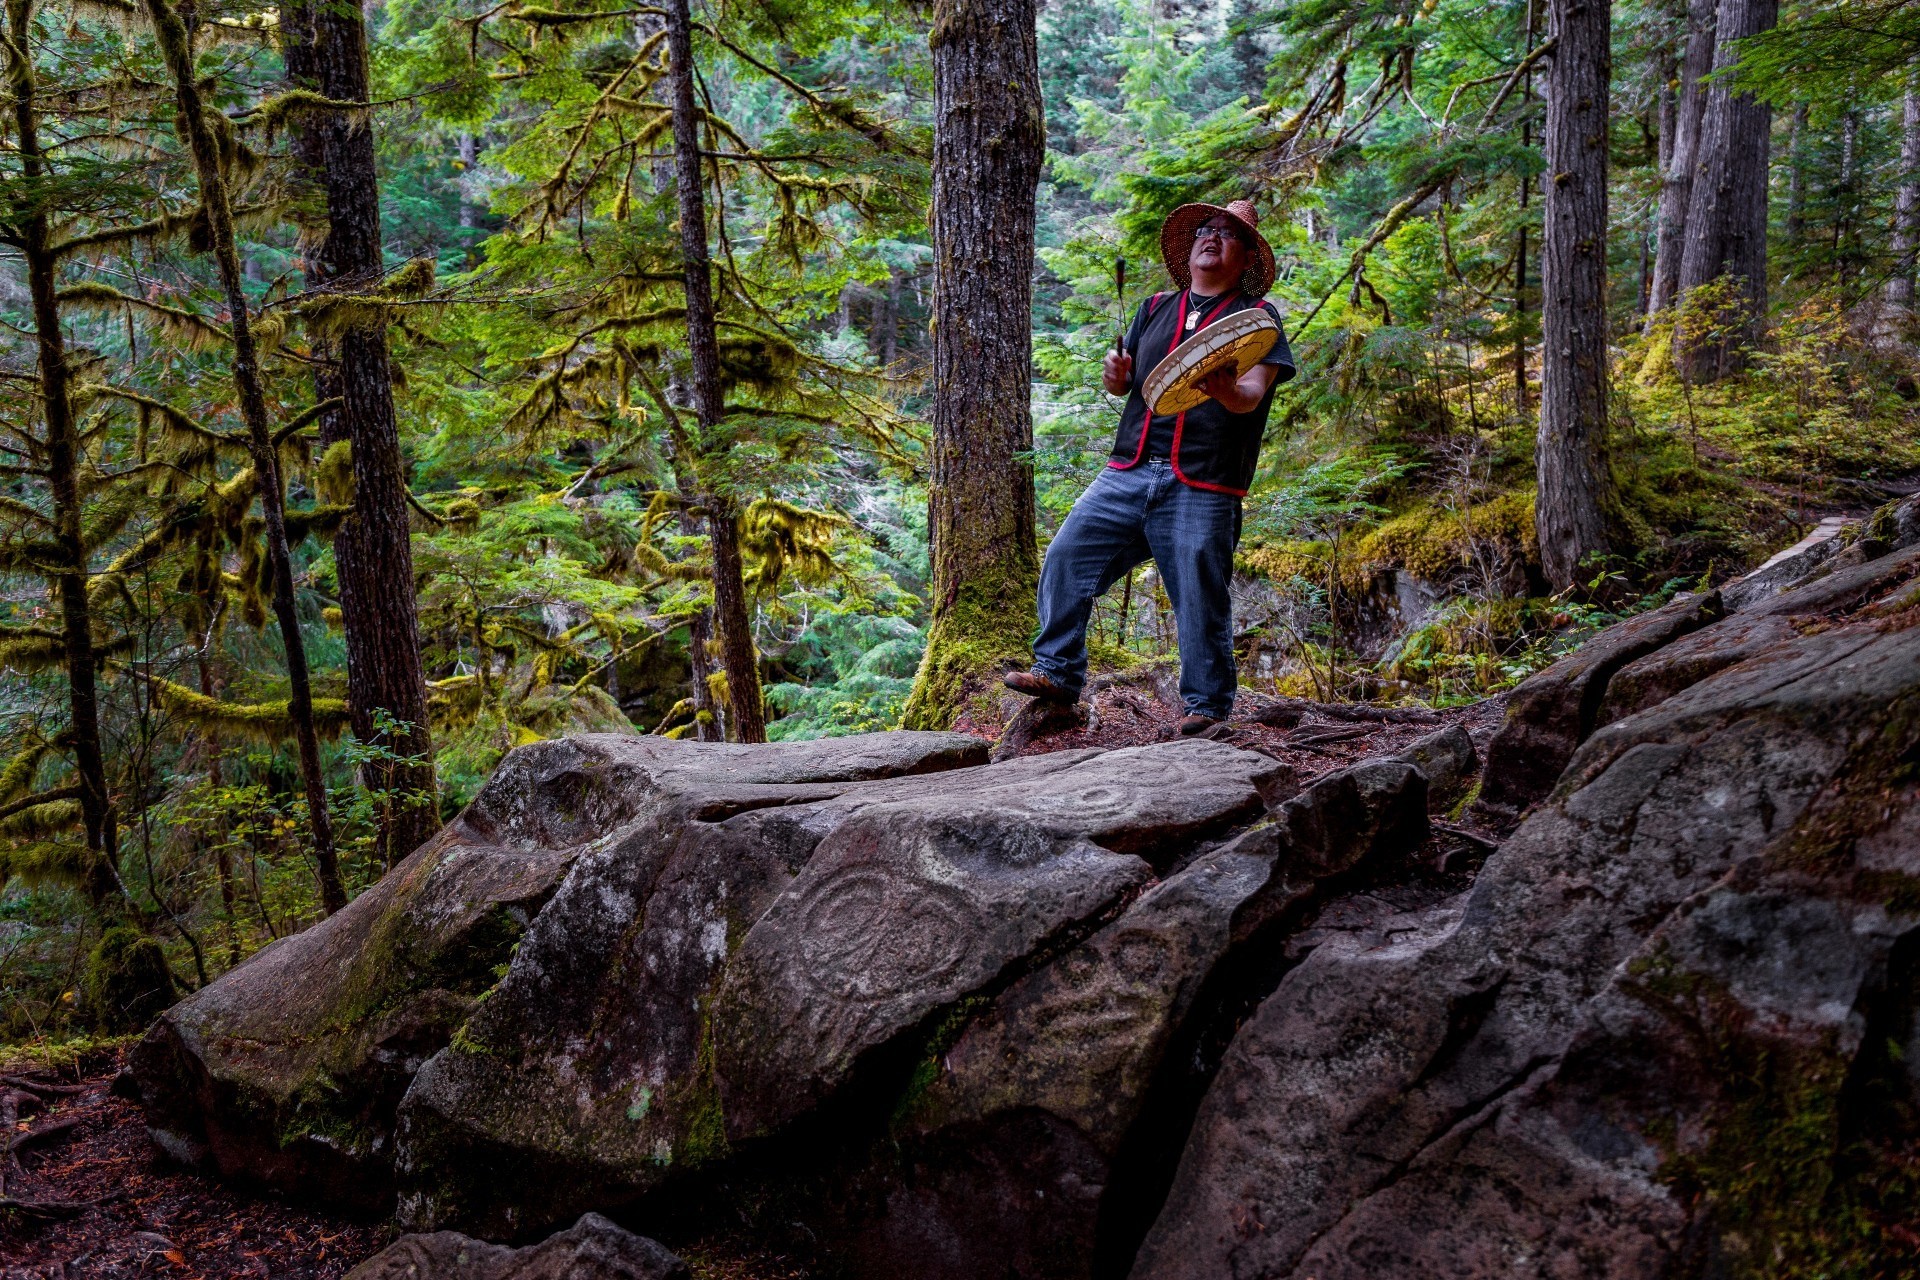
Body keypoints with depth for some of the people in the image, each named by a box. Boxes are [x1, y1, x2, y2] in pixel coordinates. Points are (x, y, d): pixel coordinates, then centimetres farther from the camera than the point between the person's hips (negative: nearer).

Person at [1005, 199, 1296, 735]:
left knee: (1200, 600, -4)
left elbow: (1253, 394, -10)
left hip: (1202, 489, -5)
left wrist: (1225, 392, -33)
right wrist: (1116, 377, -2)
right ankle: (1058, 671, 6)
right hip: (1128, 471, 5)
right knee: (1067, 556, -4)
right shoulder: (1156, 309, 20)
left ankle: (1208, 705, 9)